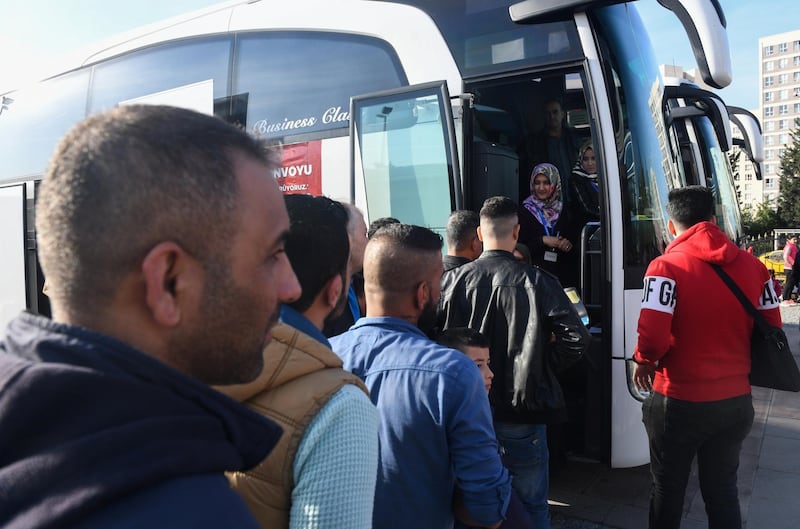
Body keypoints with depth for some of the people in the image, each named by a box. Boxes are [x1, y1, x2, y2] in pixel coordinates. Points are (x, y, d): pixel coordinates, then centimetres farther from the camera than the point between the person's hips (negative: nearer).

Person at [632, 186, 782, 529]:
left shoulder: (667, 266, -16)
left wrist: (643, 362, -3)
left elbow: (653, 336, -24)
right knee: (723, 490, 21)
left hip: (678, 402, -4)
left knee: (668, 491, 16)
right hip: (736, 402, 5)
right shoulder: (753, 267, 0)